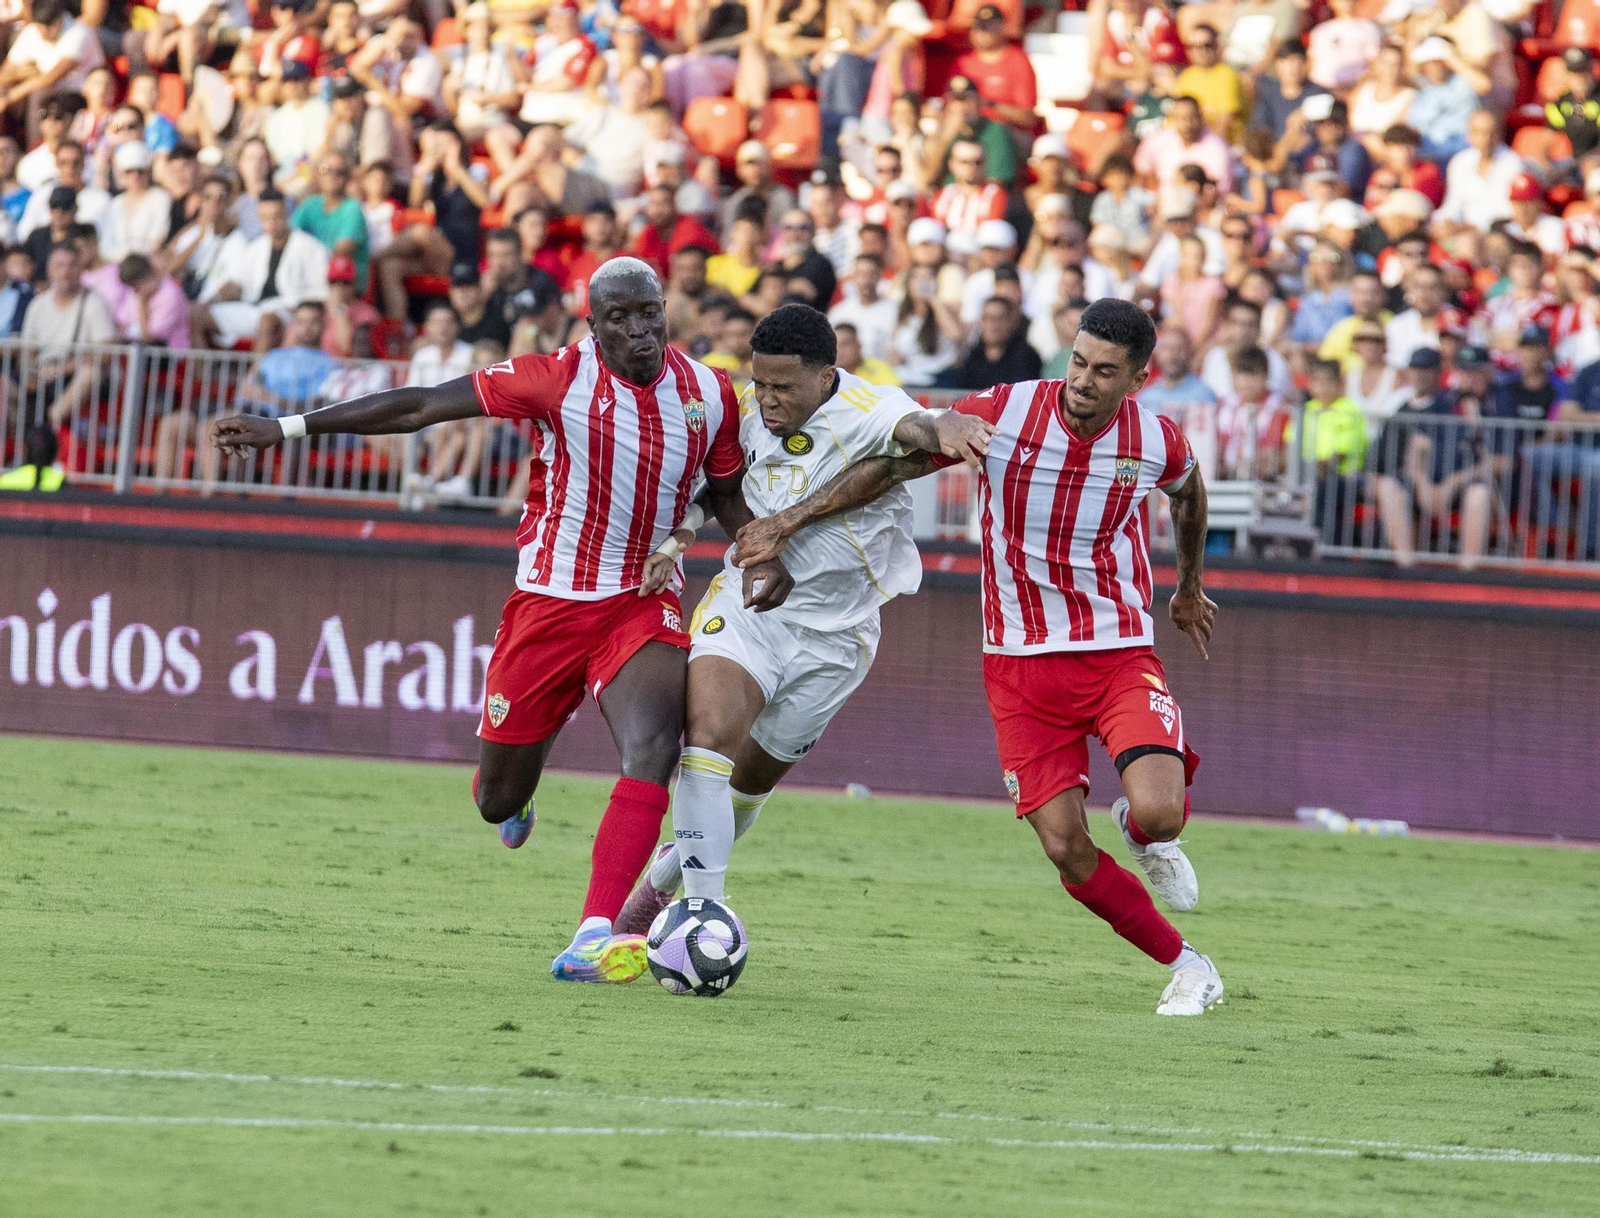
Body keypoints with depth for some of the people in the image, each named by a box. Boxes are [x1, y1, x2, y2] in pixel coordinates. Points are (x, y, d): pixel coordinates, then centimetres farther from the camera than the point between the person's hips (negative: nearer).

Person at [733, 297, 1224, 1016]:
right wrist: (789, 521, -12)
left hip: (1121, 652, 0)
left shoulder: (1157, 441, -6)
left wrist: (1190, 588, 33)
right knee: (1063, 845, -7)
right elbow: (889, 465, -6)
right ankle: (1185, 966, 11)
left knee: (1157, 814, -23)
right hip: (1020, 660, 0)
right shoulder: (1002, 414, -13)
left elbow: (1187, 492, 19)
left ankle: (1145, 831, 16)